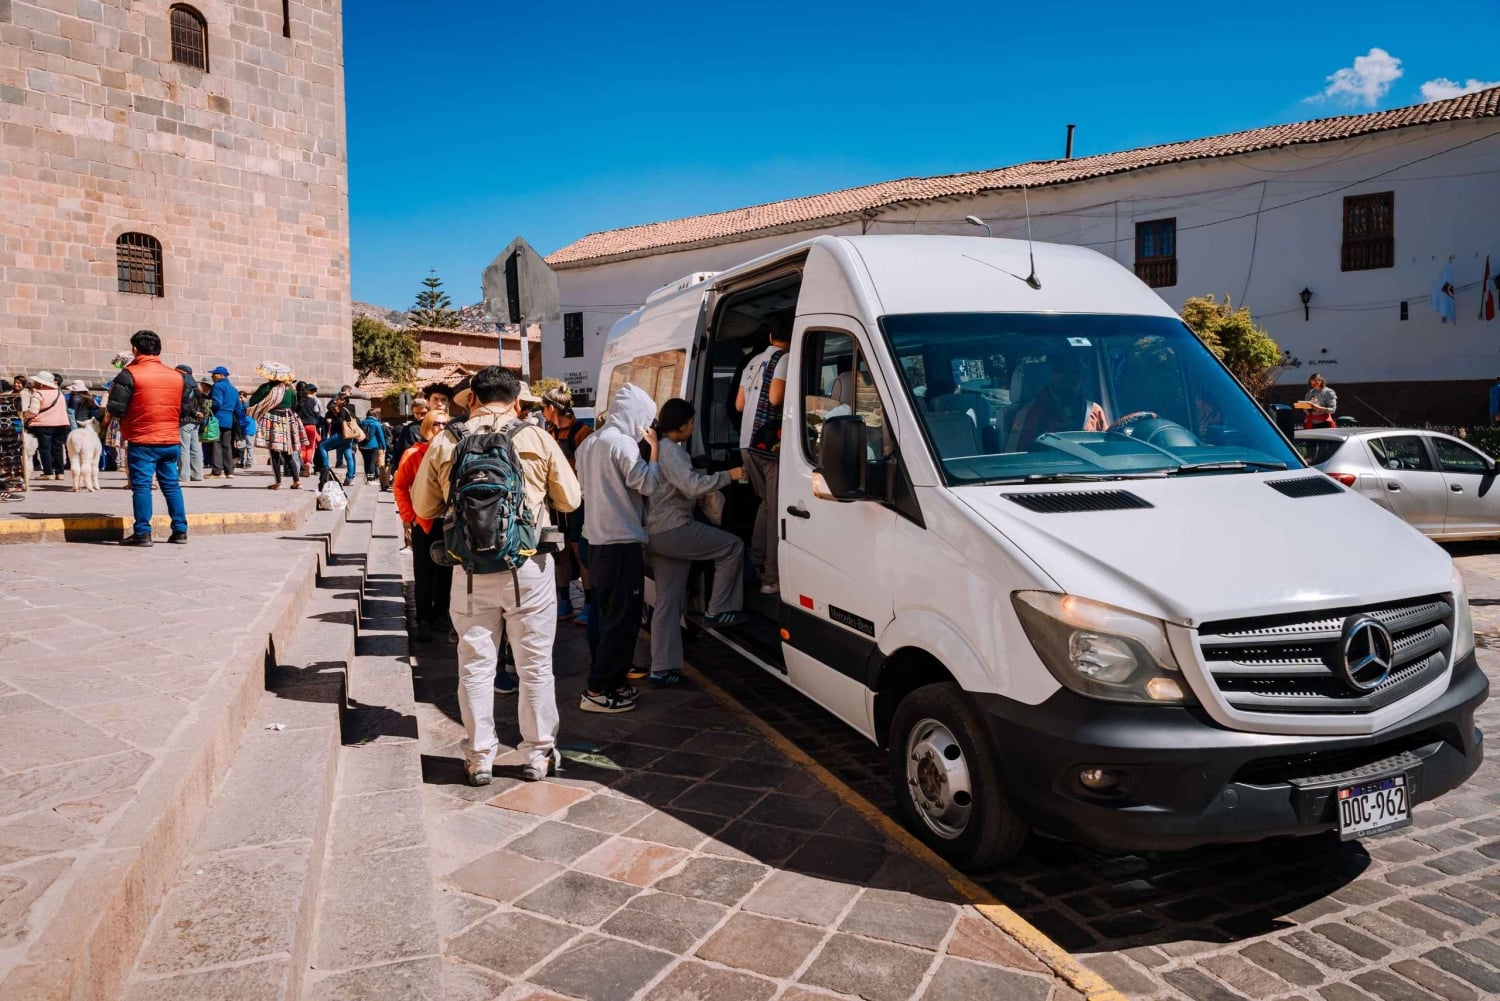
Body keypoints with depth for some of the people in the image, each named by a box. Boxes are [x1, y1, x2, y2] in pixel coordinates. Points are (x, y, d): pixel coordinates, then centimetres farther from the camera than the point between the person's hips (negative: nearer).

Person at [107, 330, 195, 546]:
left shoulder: (129, 375, -8)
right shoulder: (178, 377, 5)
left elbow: (115, 410, -9)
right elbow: (187, 410, 10)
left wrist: (113, 391, 10)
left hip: (142, 441, -4)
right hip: (171, 441, 4)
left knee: (141, 486, 0)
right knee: (171, 484, 11)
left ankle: (143, 533, 0)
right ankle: (180, 531, 11)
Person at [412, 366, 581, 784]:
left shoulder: (444, 443, -1)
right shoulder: (537, 439, -5)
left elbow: (424, 507, 7)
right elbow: (569, 499, 3)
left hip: (471, 570, 1)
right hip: (528, 566, -1)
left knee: (475, 665, 12)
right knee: (535, 664, 11)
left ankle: (479, 759, 20)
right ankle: (538, 755, 20)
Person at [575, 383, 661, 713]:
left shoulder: (589, 443, 14)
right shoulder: (622, 442, -15)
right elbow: (647, 484, -16)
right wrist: (654, 448, -6)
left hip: (597, 542, 10)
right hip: (621, 543, -9)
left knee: (610, 616, 16)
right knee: (623, 619, -4)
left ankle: (612, 680, 23)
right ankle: (598, 691, -2)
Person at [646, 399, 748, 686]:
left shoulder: (658, 447, 20)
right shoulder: (671, 450, -13)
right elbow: (693, 486, -23)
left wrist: (696, 499, 30)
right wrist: (728, 476, -15)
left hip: (656, 533, 10)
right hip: (672, 530, -10)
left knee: (667, 602, 9)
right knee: (733, 547, 1)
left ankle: (662, 668, 10)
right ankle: (719, 611, 4)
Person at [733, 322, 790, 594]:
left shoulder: (753, 362, 19)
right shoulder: (785, 359, -7)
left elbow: (739, 404, 21)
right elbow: (776, 397, -20)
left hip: (747, 443, 9)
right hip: (771, 443, -9)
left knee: (767, 502, 21)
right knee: (777, 509, -6)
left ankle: (756, 561, 21)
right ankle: (773, 578, -6)